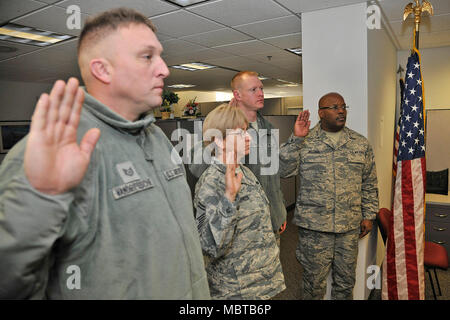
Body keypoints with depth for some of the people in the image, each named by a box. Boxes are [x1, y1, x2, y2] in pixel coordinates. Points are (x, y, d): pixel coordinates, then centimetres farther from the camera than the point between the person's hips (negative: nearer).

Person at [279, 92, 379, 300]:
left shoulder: (361, 144, 7)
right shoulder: (305, 142, -2)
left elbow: (369, 185, 11)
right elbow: (283, 170, -14)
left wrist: (369, 216, 9)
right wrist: (296, 138, -20)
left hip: (350, 227, 3)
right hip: (313, 226, -3)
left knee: (346, 282, 17)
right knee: (314, 281, 10)